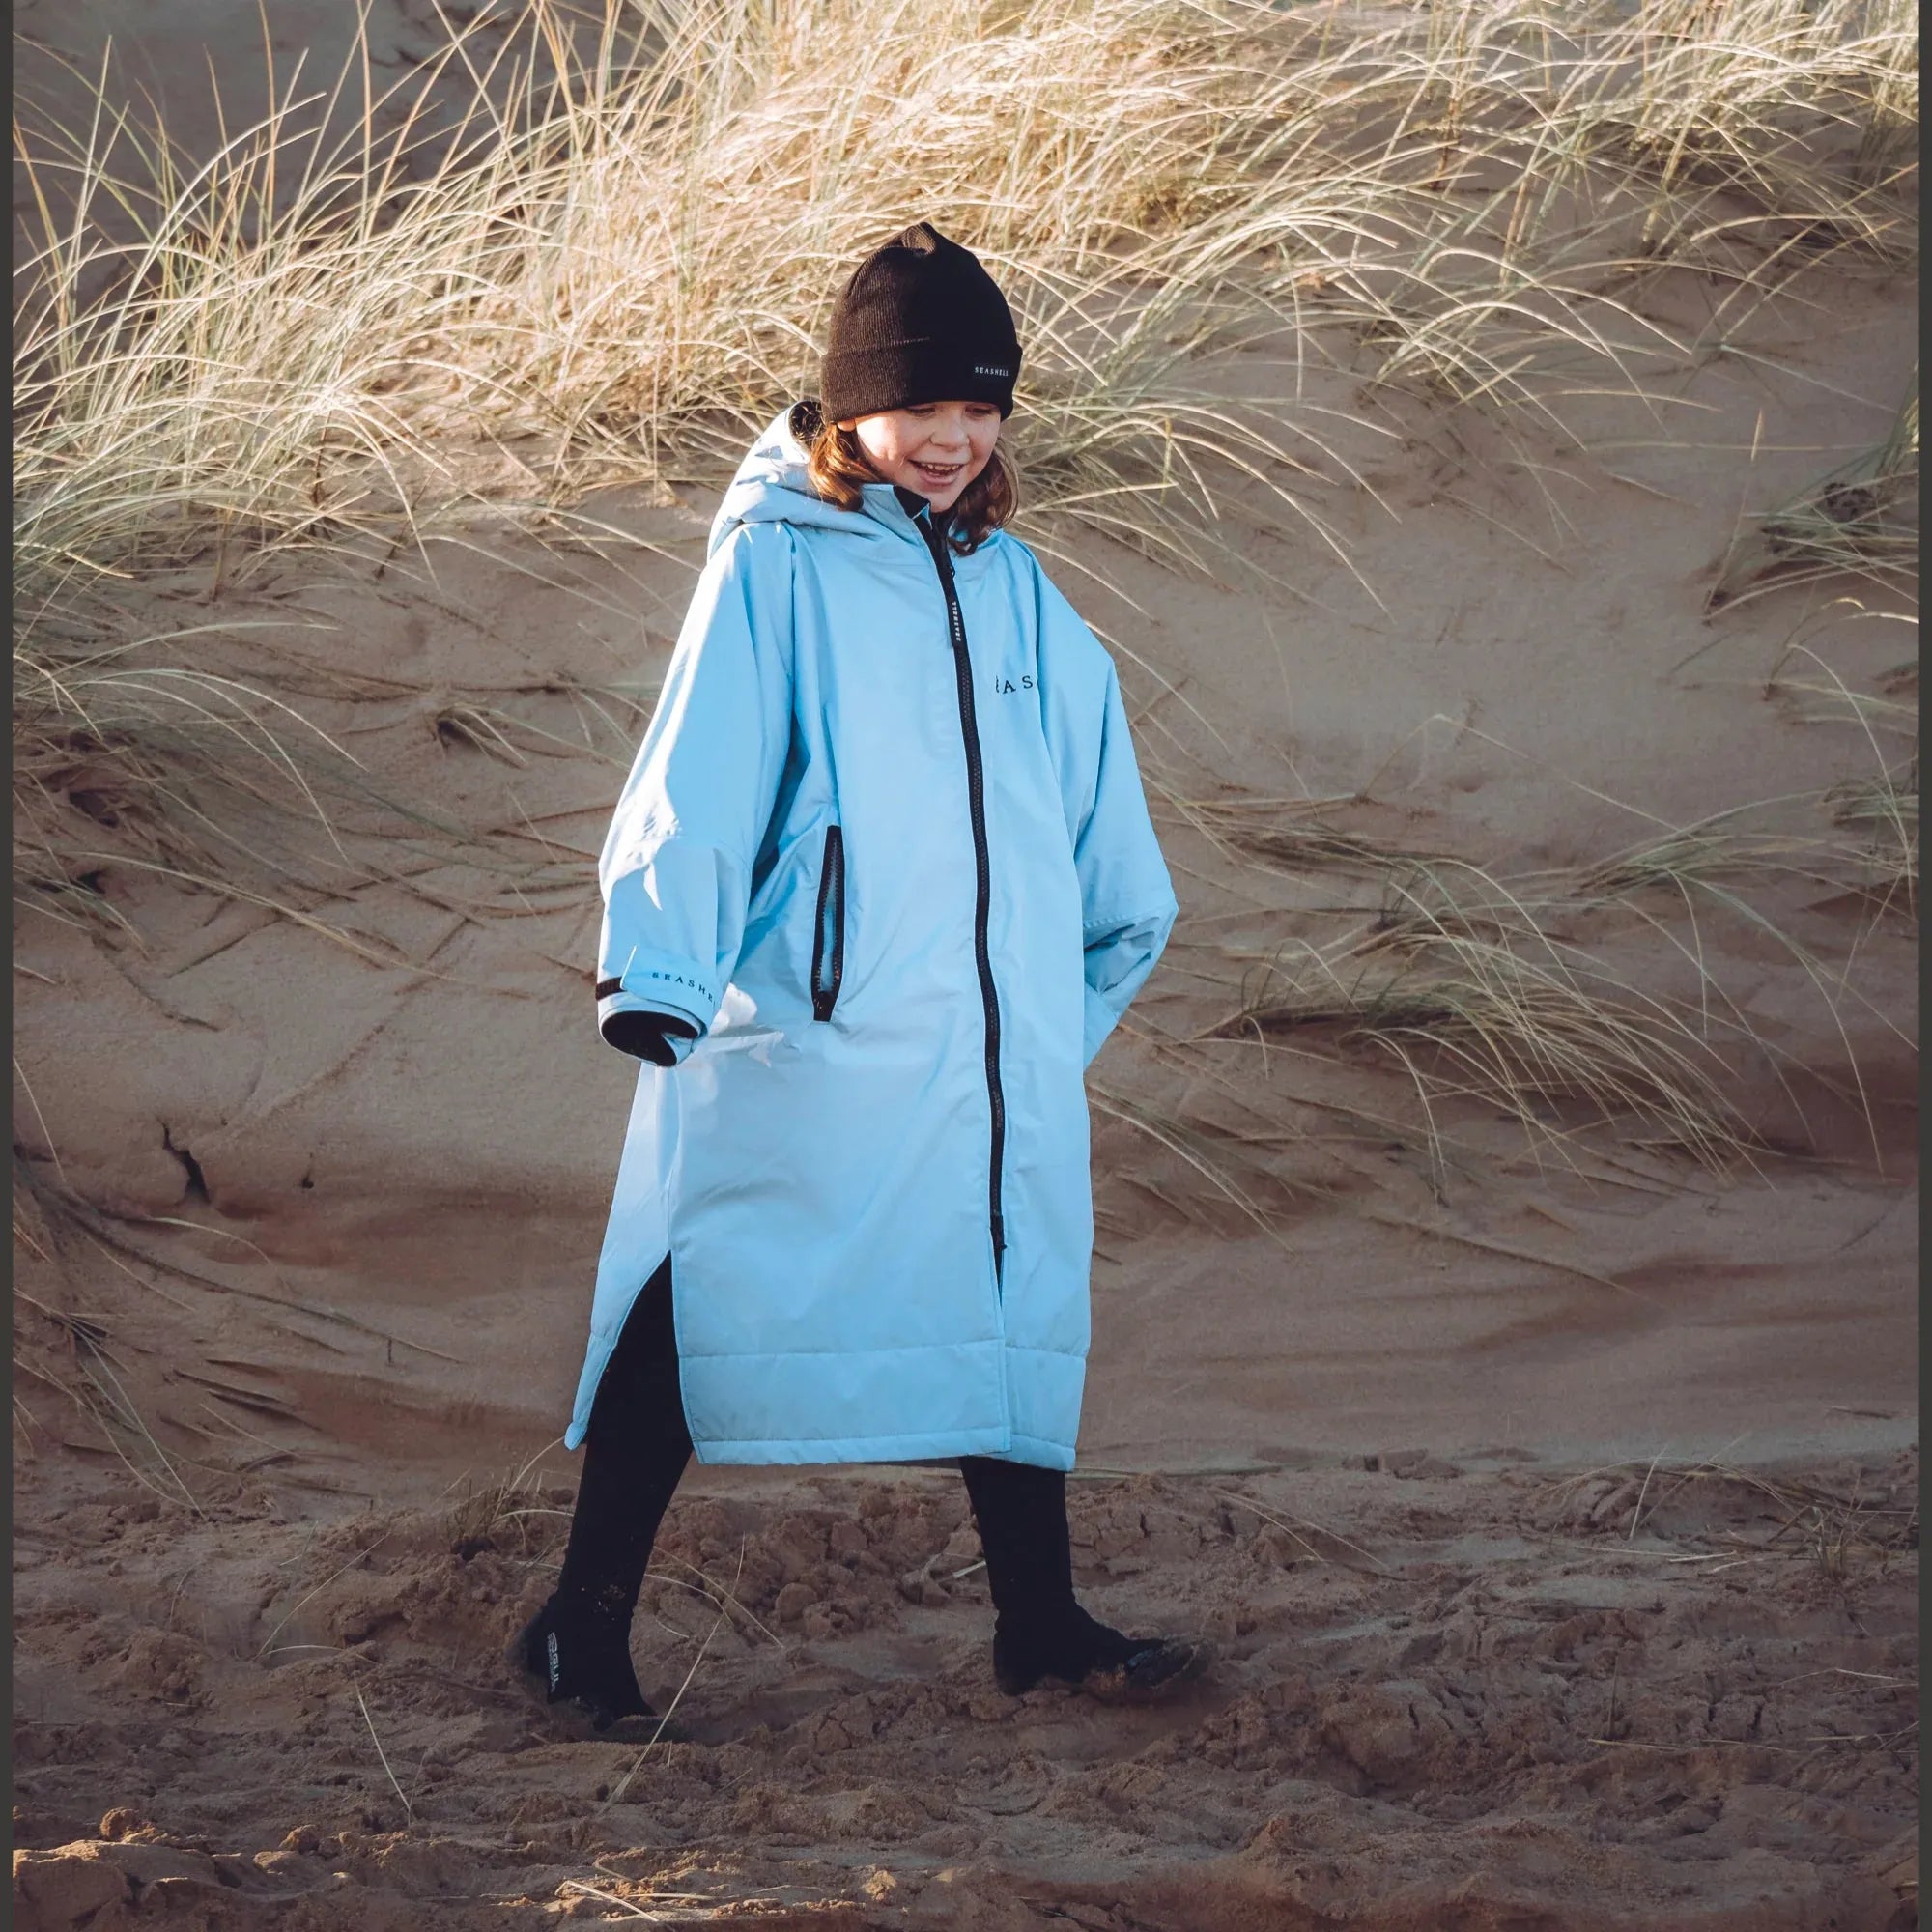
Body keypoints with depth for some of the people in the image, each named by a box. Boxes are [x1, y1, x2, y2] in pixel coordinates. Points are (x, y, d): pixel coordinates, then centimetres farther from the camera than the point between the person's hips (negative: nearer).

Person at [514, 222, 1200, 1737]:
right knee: (702, 1310, -5)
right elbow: (695, 777, -8)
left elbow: (1095, 802, 27)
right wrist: (656, 973, -18)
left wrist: (1105, 967, 34)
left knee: (1016, 1307, 8)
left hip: (1001, 1034, 6)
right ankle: (587, 1624, 4)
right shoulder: (775, 563, -2)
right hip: (805, 1037, -6)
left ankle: (1041, 1620, 16)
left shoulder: (1017, 593, 16)